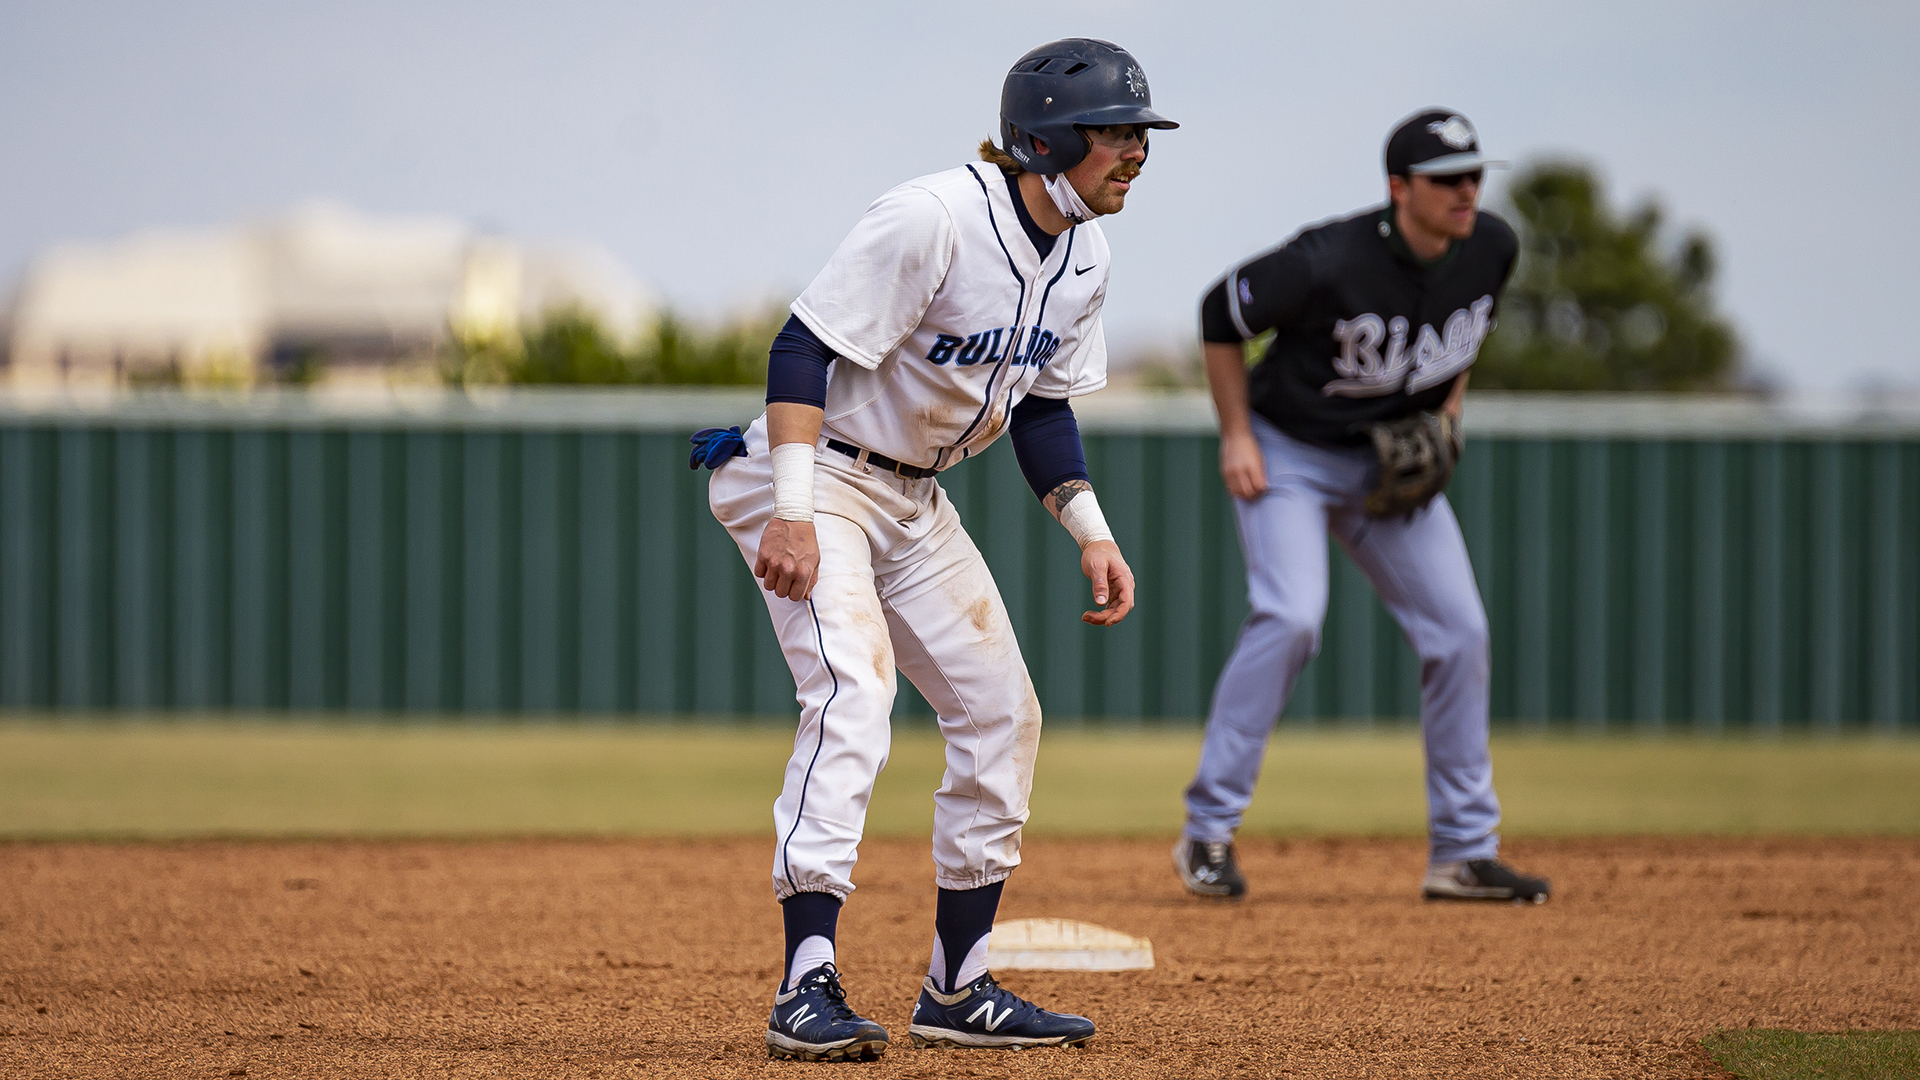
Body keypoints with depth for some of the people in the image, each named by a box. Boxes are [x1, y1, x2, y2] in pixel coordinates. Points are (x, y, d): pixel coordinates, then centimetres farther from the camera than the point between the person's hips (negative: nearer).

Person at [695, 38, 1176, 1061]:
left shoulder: (1083, 255, 1)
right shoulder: (932, 219, -26)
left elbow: (1041, 400, 12)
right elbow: (804, 348, -27)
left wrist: (1090, 531, 0)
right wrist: (793, 514, -35)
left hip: (914, 502, 9)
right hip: (817, 478, -9)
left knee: (1002, 713, 8)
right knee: (853, 691, -26)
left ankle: (957, 991, 18)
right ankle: (807, 991, -30)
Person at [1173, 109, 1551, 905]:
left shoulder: (1492, 249, -11)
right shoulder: (1330, 263, -29)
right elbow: (1222, 313, -14)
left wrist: (1448, 411, 3)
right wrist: (1236, 436, -14)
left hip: (1395, 461, 6)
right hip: (1290, 454, -6)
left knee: (1458, 630, -2)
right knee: (1290, 617, -25)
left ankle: (1463, 852, 7)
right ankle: (1208, 831, -16)